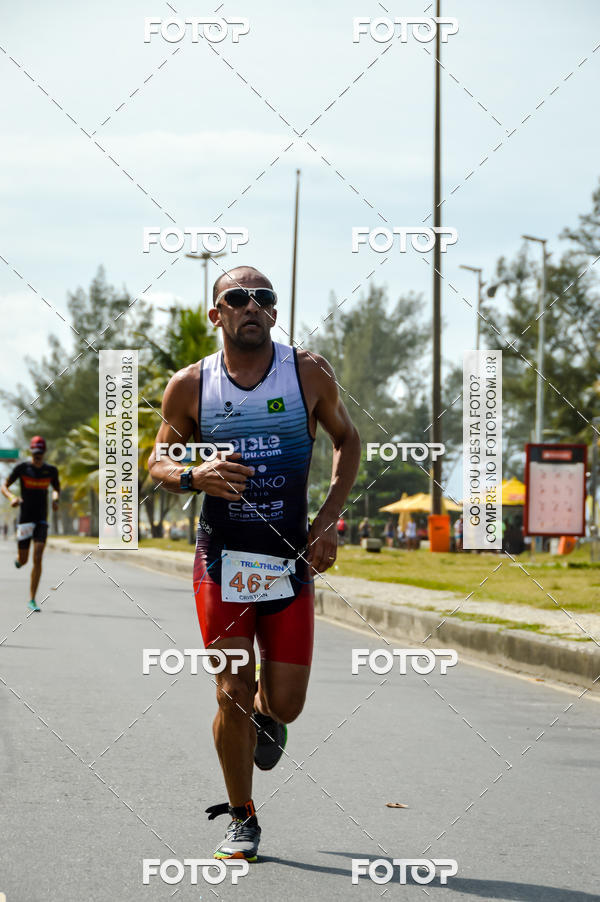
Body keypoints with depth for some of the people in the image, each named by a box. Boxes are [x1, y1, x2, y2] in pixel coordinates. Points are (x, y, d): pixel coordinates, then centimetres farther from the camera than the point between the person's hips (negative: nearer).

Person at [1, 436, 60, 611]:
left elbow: (56, 487, 21)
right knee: (23, 561, 4)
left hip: (41, 519, 1)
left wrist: (55, 499, -2)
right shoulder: (22, 467, -5)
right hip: (25, 517, -1)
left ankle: (32, 600, -9)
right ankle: (19, 557, 46)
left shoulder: (51, 470, 3)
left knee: (38, 559, -13)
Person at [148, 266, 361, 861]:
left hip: (291, 564, 1)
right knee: (233, 693, -4)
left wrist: (329, 519, 1)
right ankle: (241, 819, 15)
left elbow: (347, 440, 12)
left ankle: (263, 712, 39)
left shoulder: (309, 374, -2)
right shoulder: (189, 387, -3)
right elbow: (158, 461, 8)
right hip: (222, 561, -1)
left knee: (284, 703, 0)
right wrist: (194, 477, -15)